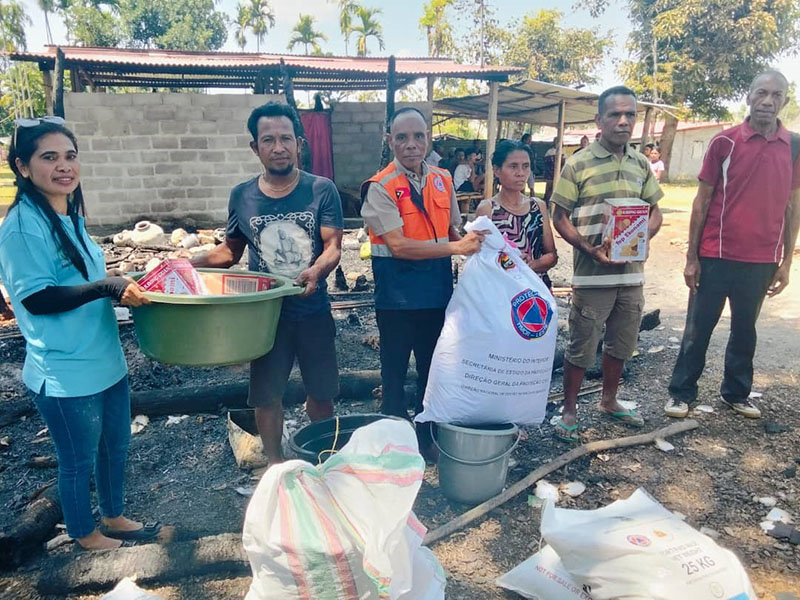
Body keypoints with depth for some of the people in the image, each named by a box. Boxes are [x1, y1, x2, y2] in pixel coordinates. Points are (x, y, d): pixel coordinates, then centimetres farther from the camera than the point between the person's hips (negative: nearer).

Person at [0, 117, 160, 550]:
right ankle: (85, 534, 38)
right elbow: (37, 299, -23)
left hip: (106, 361, 8)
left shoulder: (69, 217, 9)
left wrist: (122, 288, 7)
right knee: (78, 460, 13)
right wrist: (106, 287, -29)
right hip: (66, 376, -8)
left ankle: (114, 518, 45)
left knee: (115, 446, 23)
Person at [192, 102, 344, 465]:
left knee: (321, 392, 12)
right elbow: (231, 250, 11)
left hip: (313, 311, -1)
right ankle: (274, 463, 34)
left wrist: (316, 271, -33)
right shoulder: (242, 196, 0)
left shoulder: (321, 190, -6)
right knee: (266, 394, 10)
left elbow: (333, 246, -12)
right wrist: (191, 264, -5)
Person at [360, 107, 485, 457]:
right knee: (395, 369, 10)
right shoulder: (380, 187, -11)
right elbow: (398, 245, -20)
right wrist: (456, 247, -24)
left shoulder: (443, 180, 6)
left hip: (437, 289, 5)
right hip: (397, 293, -5)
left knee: (432, 366, 17)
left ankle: (428, 437, 36)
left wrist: (476, 246, -3)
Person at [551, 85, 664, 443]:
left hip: (632, 272, 5)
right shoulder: (578, 164, -7)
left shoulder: (641, 163, 8)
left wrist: (641, 237, -7)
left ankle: (609, 401, 38)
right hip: (592, 274, -5)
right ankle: (569, 411, 20)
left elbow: (655, 211, 14)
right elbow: (560, 218, -6)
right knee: (581, 348, 3)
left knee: (621, 345, 17)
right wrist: (590, 249, -18)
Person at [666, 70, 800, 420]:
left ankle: (736, 393, 31)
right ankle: (682, 392, 19)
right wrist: (691, 257, -5)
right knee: (698, 329, 5)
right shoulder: (724, 142, -4)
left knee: (745, 330, 15)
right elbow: (702, 202, -3)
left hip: (762, 262, 3)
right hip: (716, 257, -3)